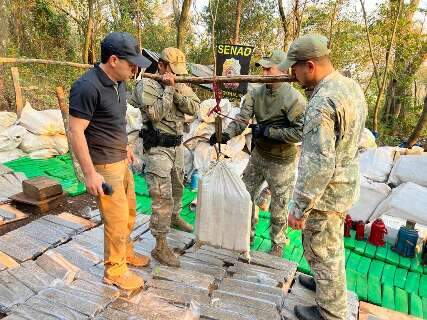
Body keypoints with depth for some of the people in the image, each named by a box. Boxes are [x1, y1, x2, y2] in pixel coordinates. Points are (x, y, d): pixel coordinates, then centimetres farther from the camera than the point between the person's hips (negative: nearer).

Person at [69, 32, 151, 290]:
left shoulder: (118, 82, 6)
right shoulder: (87, 87, -21)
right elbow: (76, 131, -21)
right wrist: (90, 173, -21)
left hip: (121, 160, 9)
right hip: (103, 165, -9)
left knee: (129, 212, 19)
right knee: (117, 218, 1)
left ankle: (126, 252, 41)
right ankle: (115, 270, 22)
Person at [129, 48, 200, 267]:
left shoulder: (181, 84, 7)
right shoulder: (147, 85, -11)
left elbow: (193, 108, -5)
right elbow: (156, 113, -24)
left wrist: (176, 90, -16)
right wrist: (168, 88, -20)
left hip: (177, 145, 7)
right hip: (157, 148, -7)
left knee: (177, 186, 24)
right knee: (162, 196, -10)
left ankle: (174, 217, 50)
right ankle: (160, 247, -2)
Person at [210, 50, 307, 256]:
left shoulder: (294, 99, -20)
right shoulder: (256, 93, -2)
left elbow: (300, 132, -23)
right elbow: (242, 118, -11)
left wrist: (267, 131, -23)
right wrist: (227, 134, -29)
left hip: (281, 162, -6)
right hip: (258, 155, 6)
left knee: (278, 206, 9)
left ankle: (278, 244, 34)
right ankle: (247, 234, 39)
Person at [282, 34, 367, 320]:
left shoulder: (322, 103, -28)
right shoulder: (352, 86, 2)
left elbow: (318, 164, -29)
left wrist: (299, 208, -22)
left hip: (325, 192, -9)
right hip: (345, 184, 9)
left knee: (322, 252, 9)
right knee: (331, 245, 27)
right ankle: (327, 284, 50)